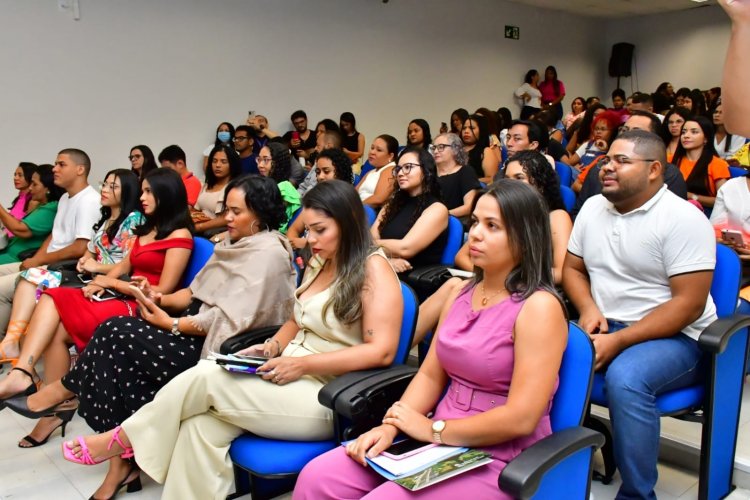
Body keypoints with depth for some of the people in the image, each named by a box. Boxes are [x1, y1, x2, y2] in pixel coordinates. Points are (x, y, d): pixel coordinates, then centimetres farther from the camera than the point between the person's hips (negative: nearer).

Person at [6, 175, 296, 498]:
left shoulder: (269, 253, -14)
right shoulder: (233, 244, 14)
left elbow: (231, 320, -20)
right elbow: (197, 293, 15)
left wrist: (170, 323, -14)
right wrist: (161, 300, -4)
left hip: (219, 346, -8)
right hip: (199, 333, 8)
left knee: (116, 335, -15)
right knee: (122, 357, -13)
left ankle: (63, 392, 10)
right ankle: (123, 462, -7)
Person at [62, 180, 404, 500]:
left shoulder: (373, 269, -12)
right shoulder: (320, 263, 13)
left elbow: (381, 351, -18)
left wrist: (302, 363, -21)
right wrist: (272, 347, 0)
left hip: (326, 396, -7)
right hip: (291, 377, 7)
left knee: (206, 377, -18)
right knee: (201, 426, -18)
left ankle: (123, 438, 6)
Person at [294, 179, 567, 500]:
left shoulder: (539, 307, -14)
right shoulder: (461, 293, 9)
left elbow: (521, 418, -19)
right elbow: (430, 375, 9)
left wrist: (432, 429, -12)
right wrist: (390, 425, -7)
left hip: (499, 458, -6)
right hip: (441, 440, 6)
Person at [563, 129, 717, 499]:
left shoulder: (683, 219, -13)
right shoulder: (592, 207, 7)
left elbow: (688, 303, -17)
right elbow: (572, 268, 14)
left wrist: (618, 341, -23)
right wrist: (589, 310, -7)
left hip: (674, 337, -5)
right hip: (604, 327, 6)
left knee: (625, 378, -35)